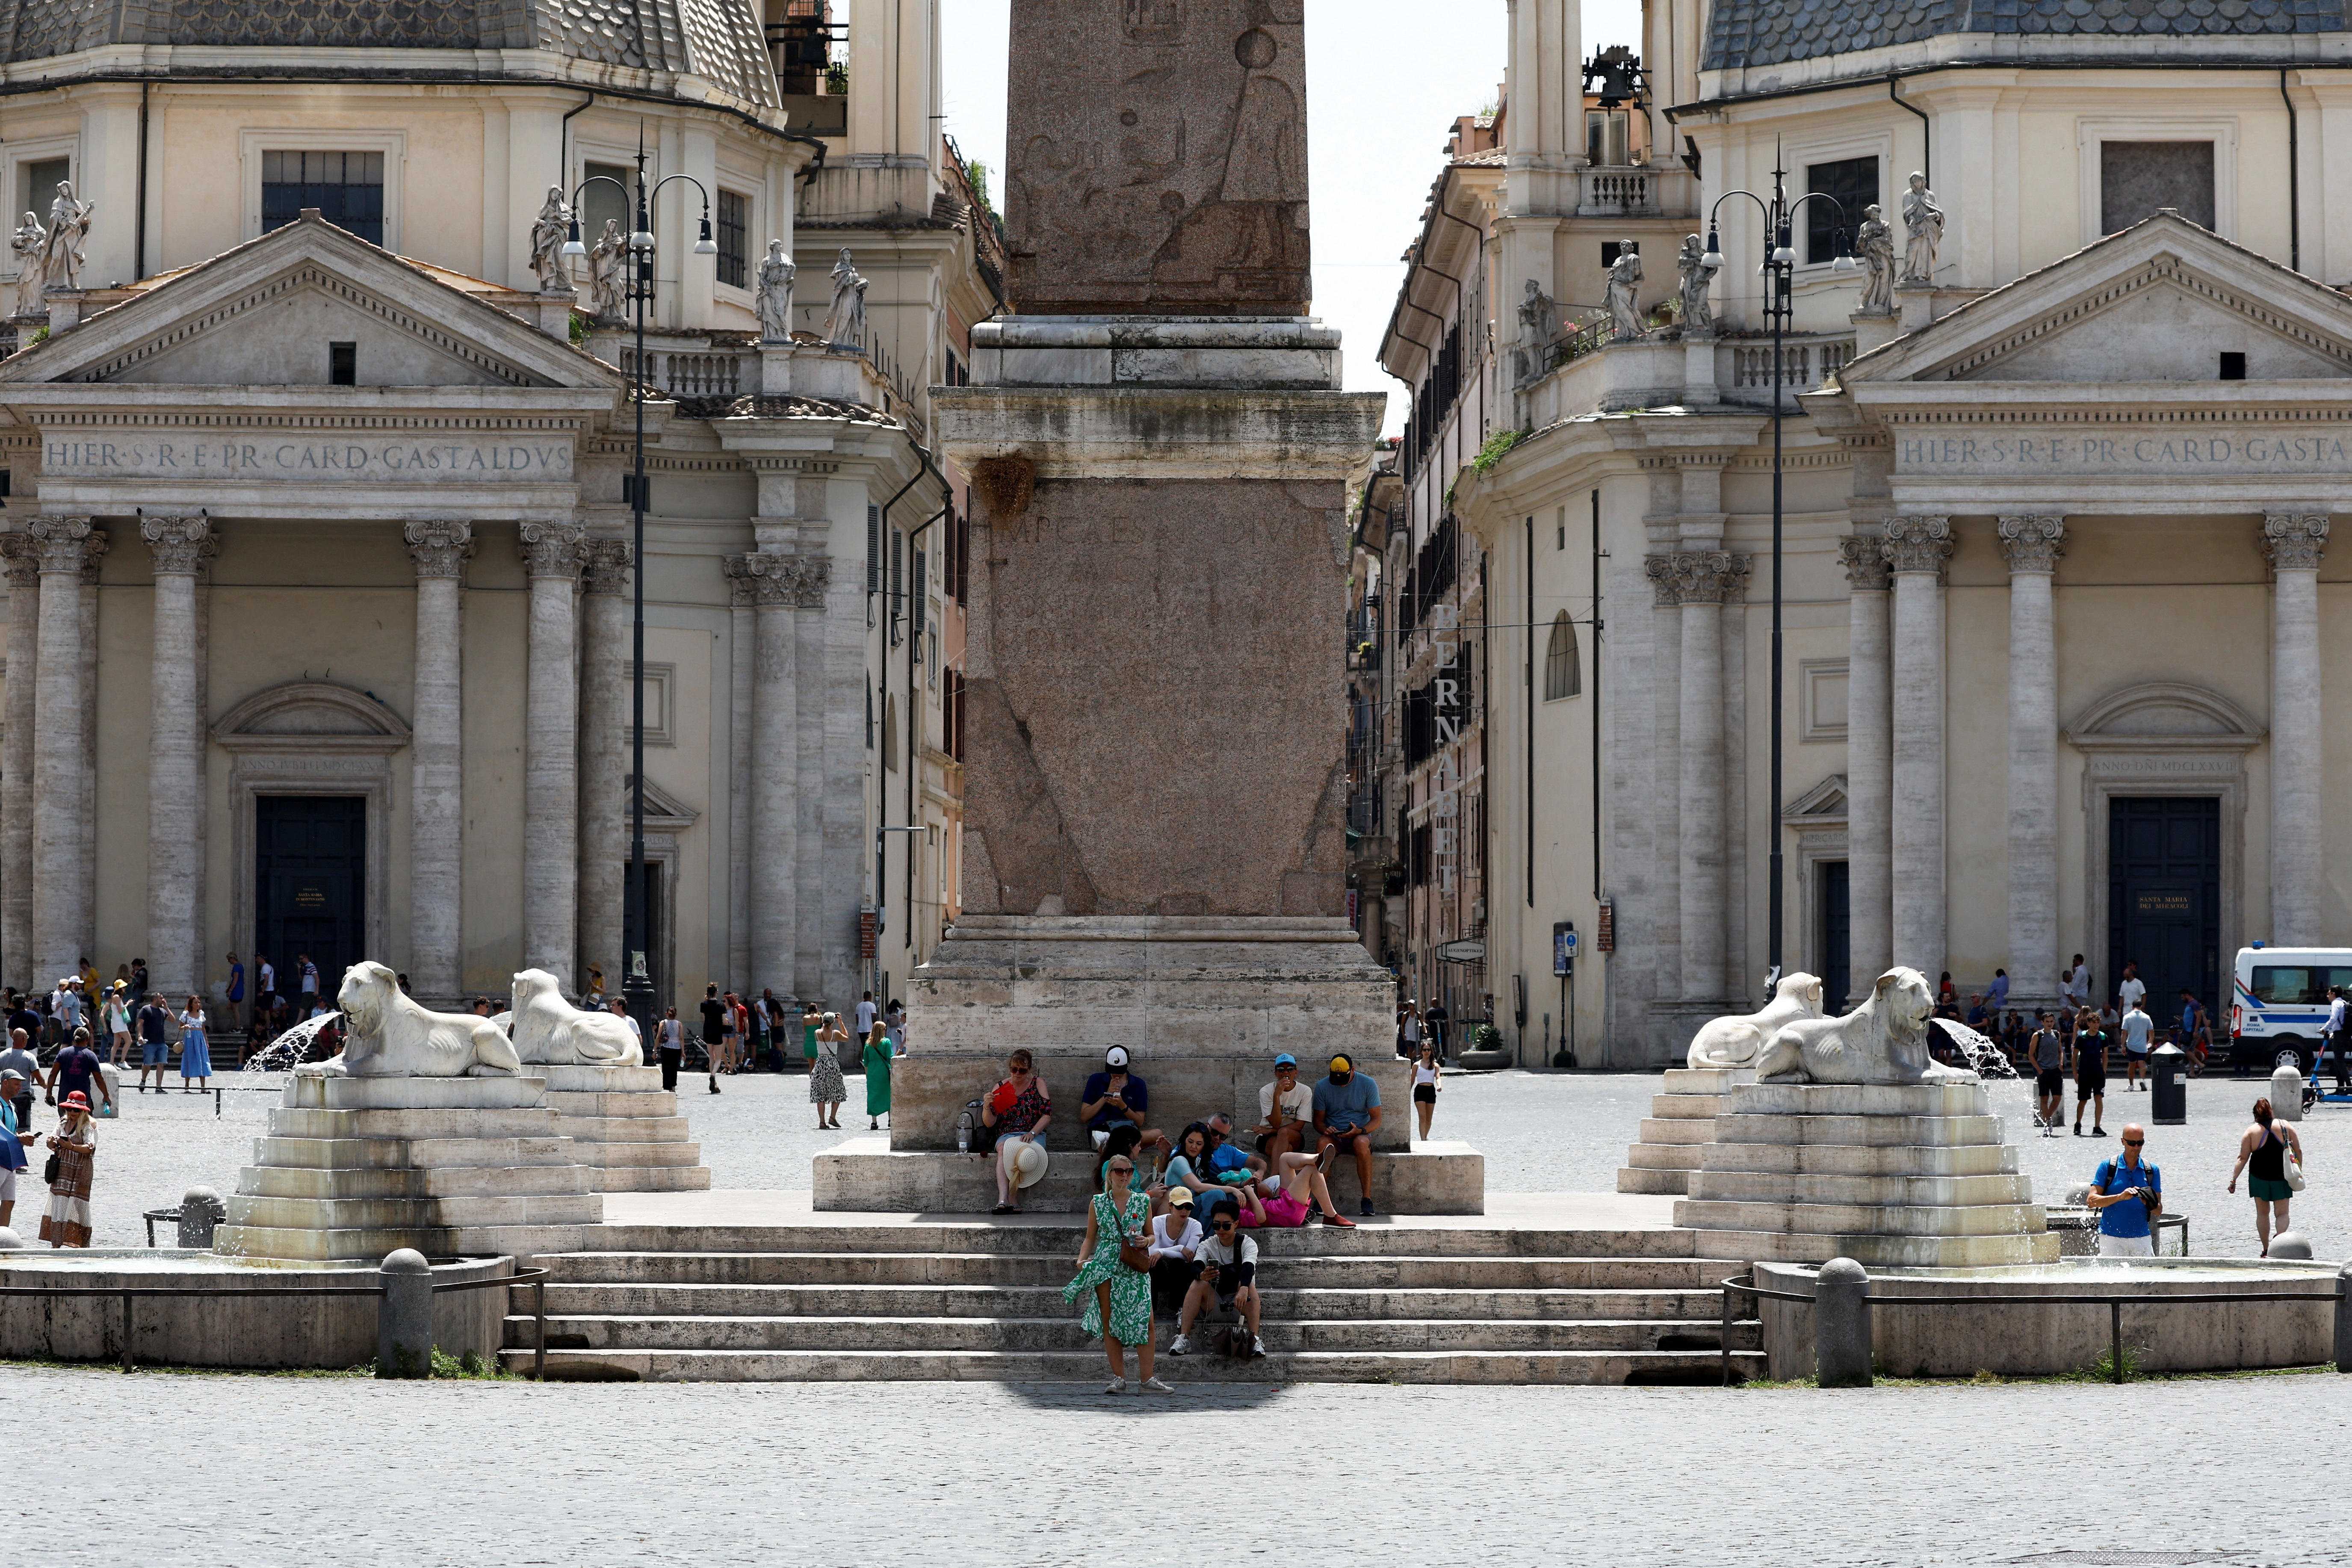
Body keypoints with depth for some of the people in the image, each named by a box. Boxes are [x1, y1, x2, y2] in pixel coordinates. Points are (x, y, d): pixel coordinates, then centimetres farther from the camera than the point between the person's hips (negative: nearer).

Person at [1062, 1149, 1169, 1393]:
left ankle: (1146, 1379, -8)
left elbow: (1151, 1235, 16)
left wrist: (1144, 1241, -6)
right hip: (1105, 1268, 0)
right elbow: (1090, 1238, 12)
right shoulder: (1098, 1203, 8)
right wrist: (1082, 1259, -4)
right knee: (1109, 1323, -3)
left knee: (1145, 1321, -10)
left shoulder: (1142, 1202, 9)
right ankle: (1118, 1378, 2)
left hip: (1135, 1268, 0)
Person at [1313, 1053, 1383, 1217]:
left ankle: (1367, 1199, -37)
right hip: (1333, 1136, 1)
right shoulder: (1323, 1087, 3)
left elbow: (1376, 1120, -2)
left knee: (1361, 1143, -39)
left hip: (1360, 1134, -1)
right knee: (1322, 1145, -36)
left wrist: (1360, 1131, -22)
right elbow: (1318, 1120, 8)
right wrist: (1325, 1129, -17)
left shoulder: (1368, 1085, -2)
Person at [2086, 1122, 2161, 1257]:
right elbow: (2091, 1200, -6)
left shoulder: (2152, 1170, 9)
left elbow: (2159, 1210, 9)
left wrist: (2151, 1205, -15)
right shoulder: (2108, 1167, 1)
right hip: (2111, 1237, -2)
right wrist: (2120, 1197, -20)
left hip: (2141, 1238, 2)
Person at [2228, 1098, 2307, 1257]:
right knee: (2282, 1213, 5)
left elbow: (2243, 1159, -7)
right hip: (2281, 1178, 0)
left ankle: (2266, 1250, 17)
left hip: (2259, 1178, 0)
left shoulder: (2251, 1131, -5)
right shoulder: (2284, 1126, -2)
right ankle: (2280, 1236, -25)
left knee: (2263, 1213, 14)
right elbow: (2298, 1151, 1)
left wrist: (2233, 1179, -3)